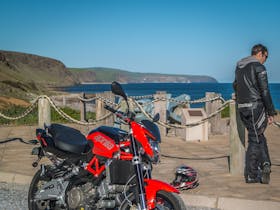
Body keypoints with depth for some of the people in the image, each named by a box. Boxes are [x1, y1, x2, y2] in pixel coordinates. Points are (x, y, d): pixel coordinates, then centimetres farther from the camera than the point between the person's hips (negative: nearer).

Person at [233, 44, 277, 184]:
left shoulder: (239, 67, 15)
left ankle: (265, 164, 6)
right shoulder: (259, 67, -9)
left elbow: (236, 87, 23)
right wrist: (271, 113, -10)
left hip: (241, 108, 7)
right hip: (255, 107, -7)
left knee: (259, 136, 16)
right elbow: (265, 92, -13)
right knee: (255, 140, 0)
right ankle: (251, 175, 3)